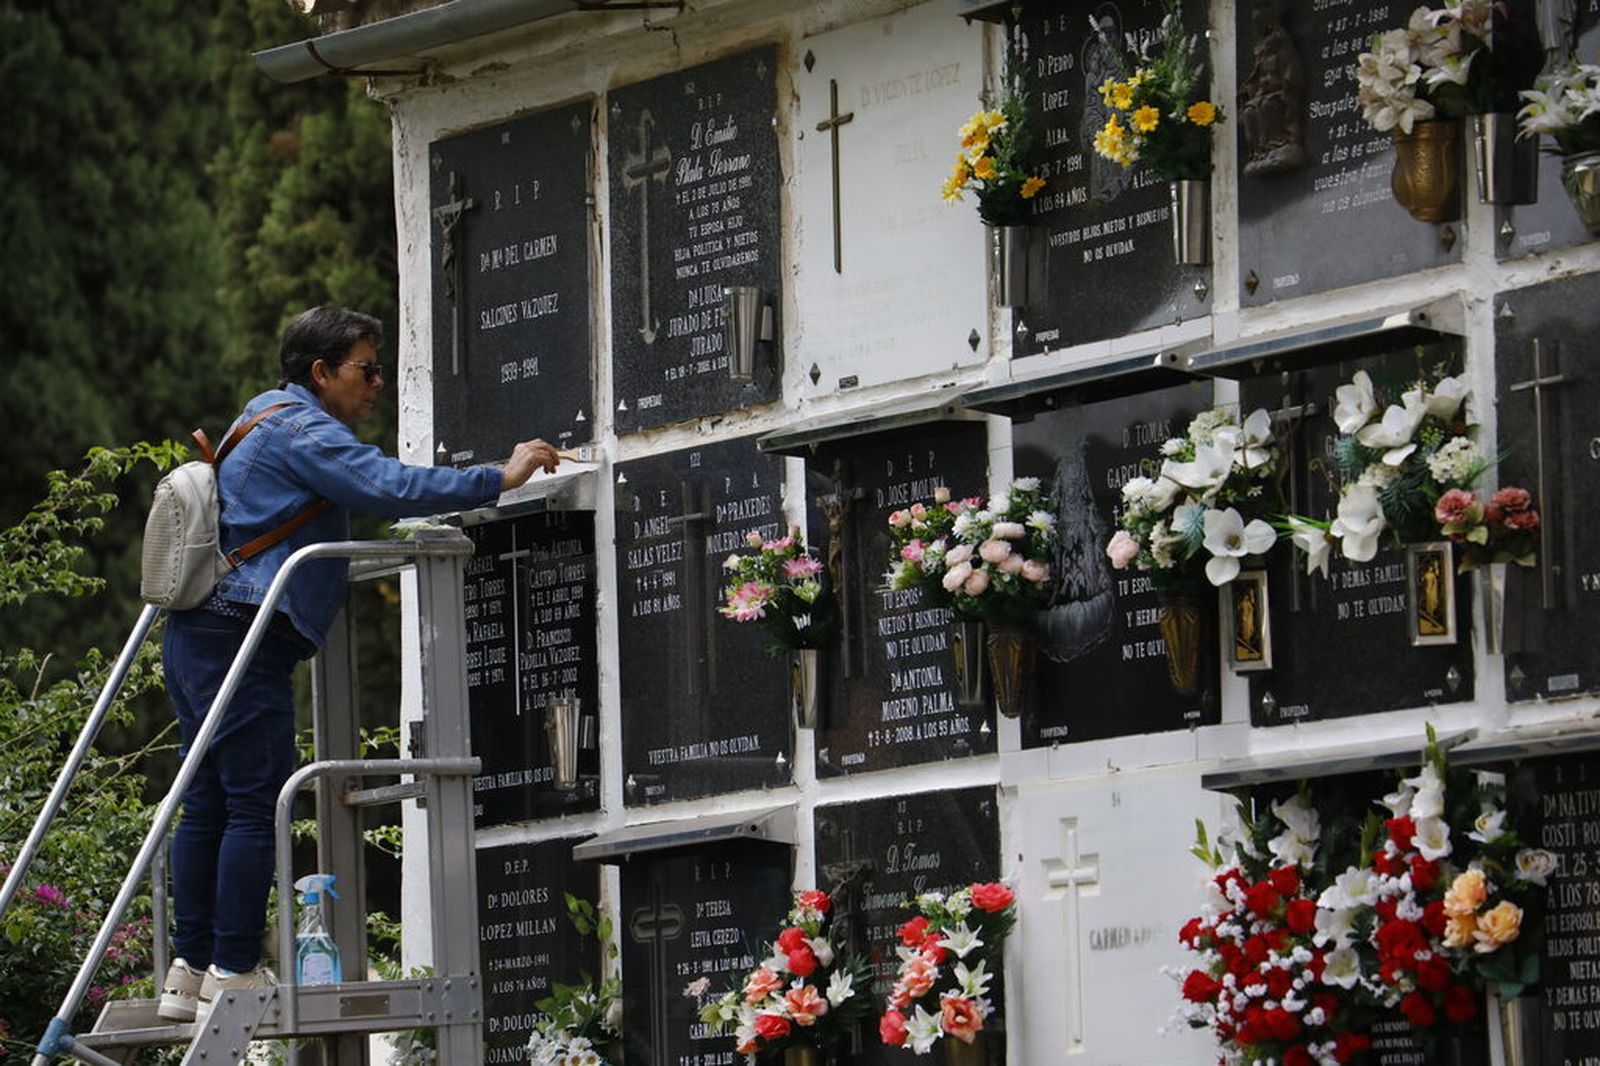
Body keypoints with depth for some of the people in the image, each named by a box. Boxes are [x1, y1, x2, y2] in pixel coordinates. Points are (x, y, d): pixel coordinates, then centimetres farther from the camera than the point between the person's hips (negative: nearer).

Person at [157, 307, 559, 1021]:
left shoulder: (270, 416, 23)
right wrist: (499, 480, -17)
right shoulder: (301, 432, -9)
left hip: (197, 635, 11)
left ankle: (191, 971, 8)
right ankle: (234, 974, -11)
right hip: (242, 635, -11)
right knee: (256, 803, -9)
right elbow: (390, 488, -21)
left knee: (208, 803, 9)